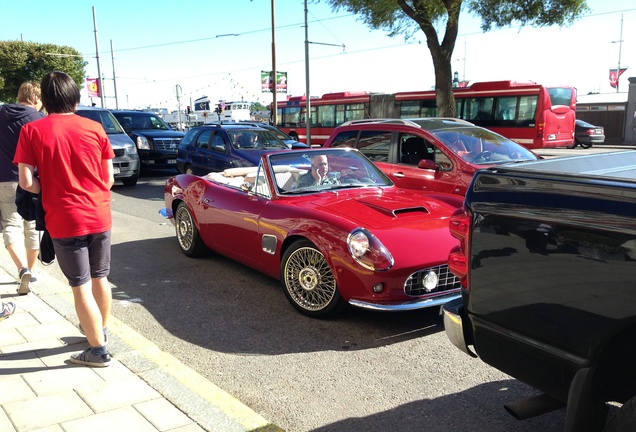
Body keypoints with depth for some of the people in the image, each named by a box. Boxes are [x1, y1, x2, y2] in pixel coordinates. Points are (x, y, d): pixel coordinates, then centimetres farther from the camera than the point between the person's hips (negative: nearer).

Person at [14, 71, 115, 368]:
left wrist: (49, 191, 9)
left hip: (65, 221, -3)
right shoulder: (94, 128, 1)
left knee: (81, 287, 5)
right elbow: (109, 179, 4)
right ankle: (100, 330, 38)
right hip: (99, 217, 3)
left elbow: (26, 182, -10)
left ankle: (98, 351, 13)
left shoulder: (32, 131, -5)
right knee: (100, 279, 19)